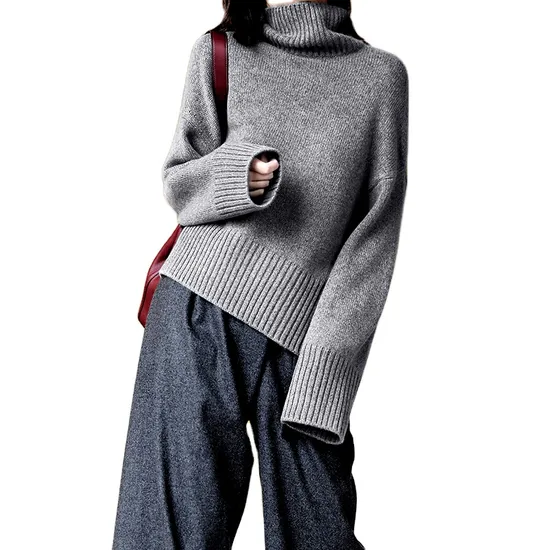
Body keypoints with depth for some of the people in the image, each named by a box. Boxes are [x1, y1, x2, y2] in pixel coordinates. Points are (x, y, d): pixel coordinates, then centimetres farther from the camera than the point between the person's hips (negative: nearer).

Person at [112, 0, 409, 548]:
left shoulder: (382, 74, 8)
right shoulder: (218, 53, 10)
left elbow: (375, 233, 1)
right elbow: (177, 182, 12)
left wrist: (325, 367, -8)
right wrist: (239, 176, -12)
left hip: (299, 337, 0)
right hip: (199, 308, 0)